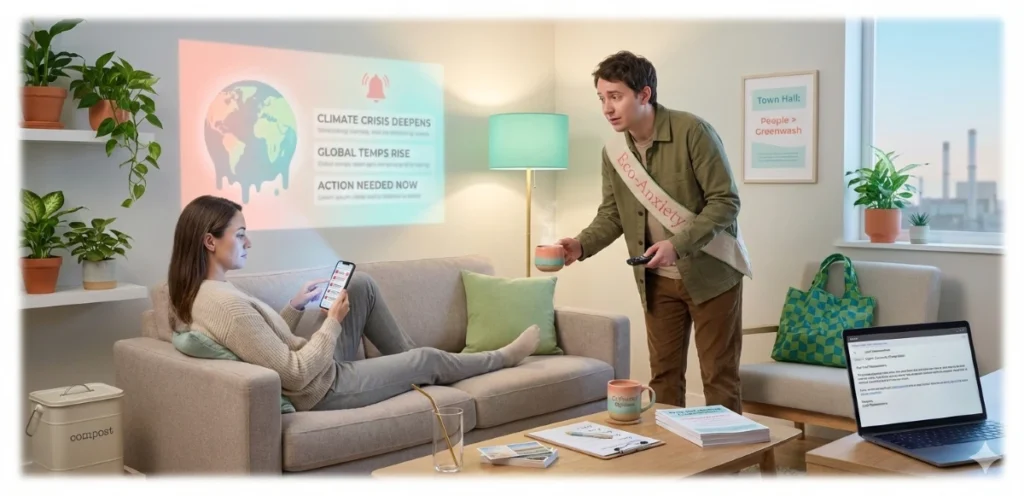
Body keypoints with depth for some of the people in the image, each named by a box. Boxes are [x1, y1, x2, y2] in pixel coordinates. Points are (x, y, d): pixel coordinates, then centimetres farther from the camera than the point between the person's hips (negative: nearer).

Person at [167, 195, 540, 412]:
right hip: (322, 389, -9)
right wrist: (333, 321, -20)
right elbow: (296, 375, -29)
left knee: (361, 285, 15)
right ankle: (505, 358, 36)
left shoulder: (203, 293, 0)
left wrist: (296, 307, 3)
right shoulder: (226, 303, -31)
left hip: (315, 370, 9)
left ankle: (404, 359, 29)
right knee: (426, 360, 9)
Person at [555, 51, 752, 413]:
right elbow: (612, 214, 6)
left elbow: (725, 201, -19)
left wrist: (677, 245, -29)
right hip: (658, 279, 5)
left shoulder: (692, 132, -19)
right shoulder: (613, 151, -1)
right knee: (664, 373, 11)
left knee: (719, 376, 3)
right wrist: (581, 245, -14)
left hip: (711, 271, -5)